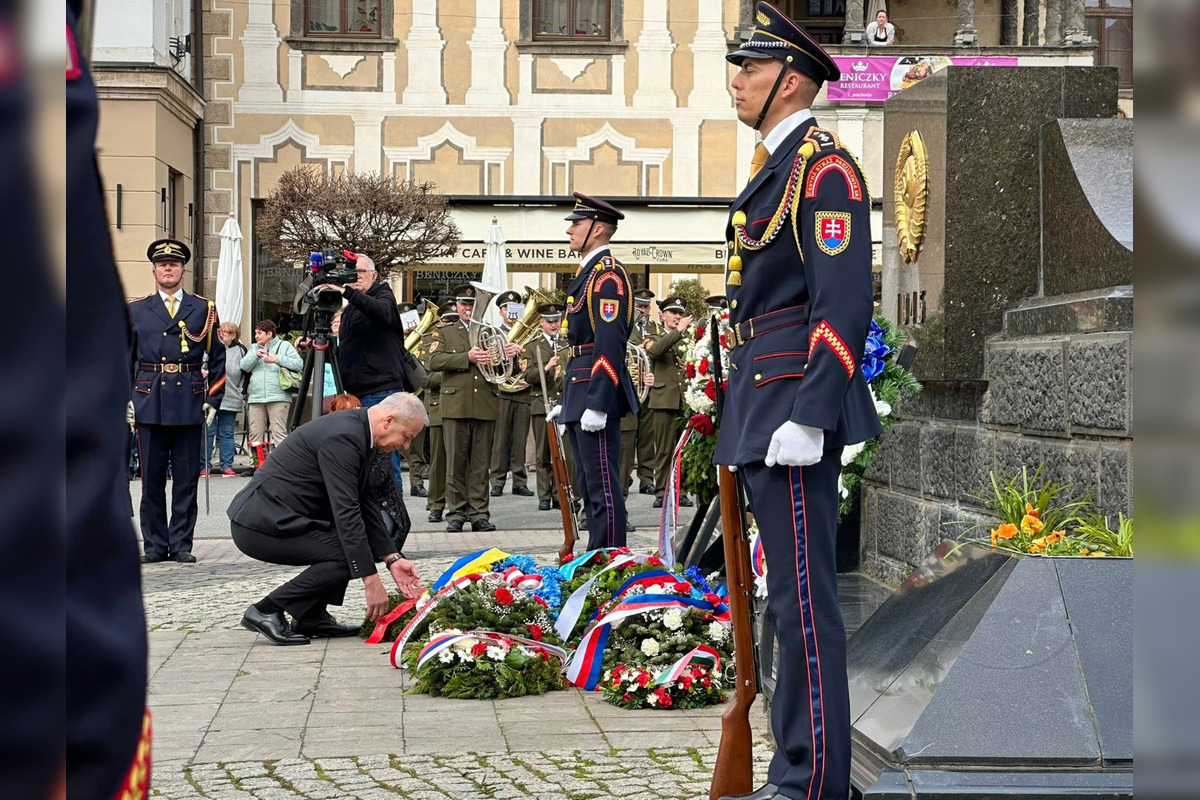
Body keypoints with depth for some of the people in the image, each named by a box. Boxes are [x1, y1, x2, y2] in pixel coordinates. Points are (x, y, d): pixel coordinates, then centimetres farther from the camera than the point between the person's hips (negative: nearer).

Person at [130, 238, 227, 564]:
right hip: (150, 405, 1)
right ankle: (155, 546, 8)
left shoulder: (204, 310, 9)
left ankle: (181, 544, 9)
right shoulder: (136, 311, 11)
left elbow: (217, 359, 8)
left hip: (190, 405, -1)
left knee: (186, 480, 2)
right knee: (152, 480, 2)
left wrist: (213, 401, 1)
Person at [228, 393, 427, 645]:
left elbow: (363, 503, 15)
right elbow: (346, 513, -24)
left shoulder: (357, 430, 11)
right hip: (261, 525, -11)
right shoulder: (343, 437, -20)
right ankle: (266, 612, -9)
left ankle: (312, 617, 15)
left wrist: (393, 559, 6)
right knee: (348, 555, -18)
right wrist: (370, 580, -22)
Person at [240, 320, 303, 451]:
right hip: (255, 398, 5)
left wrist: (278, 359, -7)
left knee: (279, 433, -12)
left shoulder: (284, 345, 8)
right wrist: (255, 355, -6)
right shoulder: (254, 348, 22)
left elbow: (299, 364, -1)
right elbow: (244, 366, 9)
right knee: (255, 434, 2)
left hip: (278, 398, -5)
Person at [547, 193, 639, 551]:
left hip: (597, 393, -11)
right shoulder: (588, 272, 19)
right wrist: (568, 401, 22)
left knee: (603, 486, -9)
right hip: (580, 396, 11)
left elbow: (610, 343, -20)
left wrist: (597, 405, -24)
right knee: (590, 488, 13)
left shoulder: (607, 274, -13)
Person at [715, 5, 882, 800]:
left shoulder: (825, 167, -12)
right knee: (794, 592, 12)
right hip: (763, 408, 10)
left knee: (803, 594, -8)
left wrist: (805, 419, -24)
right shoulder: (776, 169, 19)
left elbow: (844, 308, -20)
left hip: (794, 405, -10)